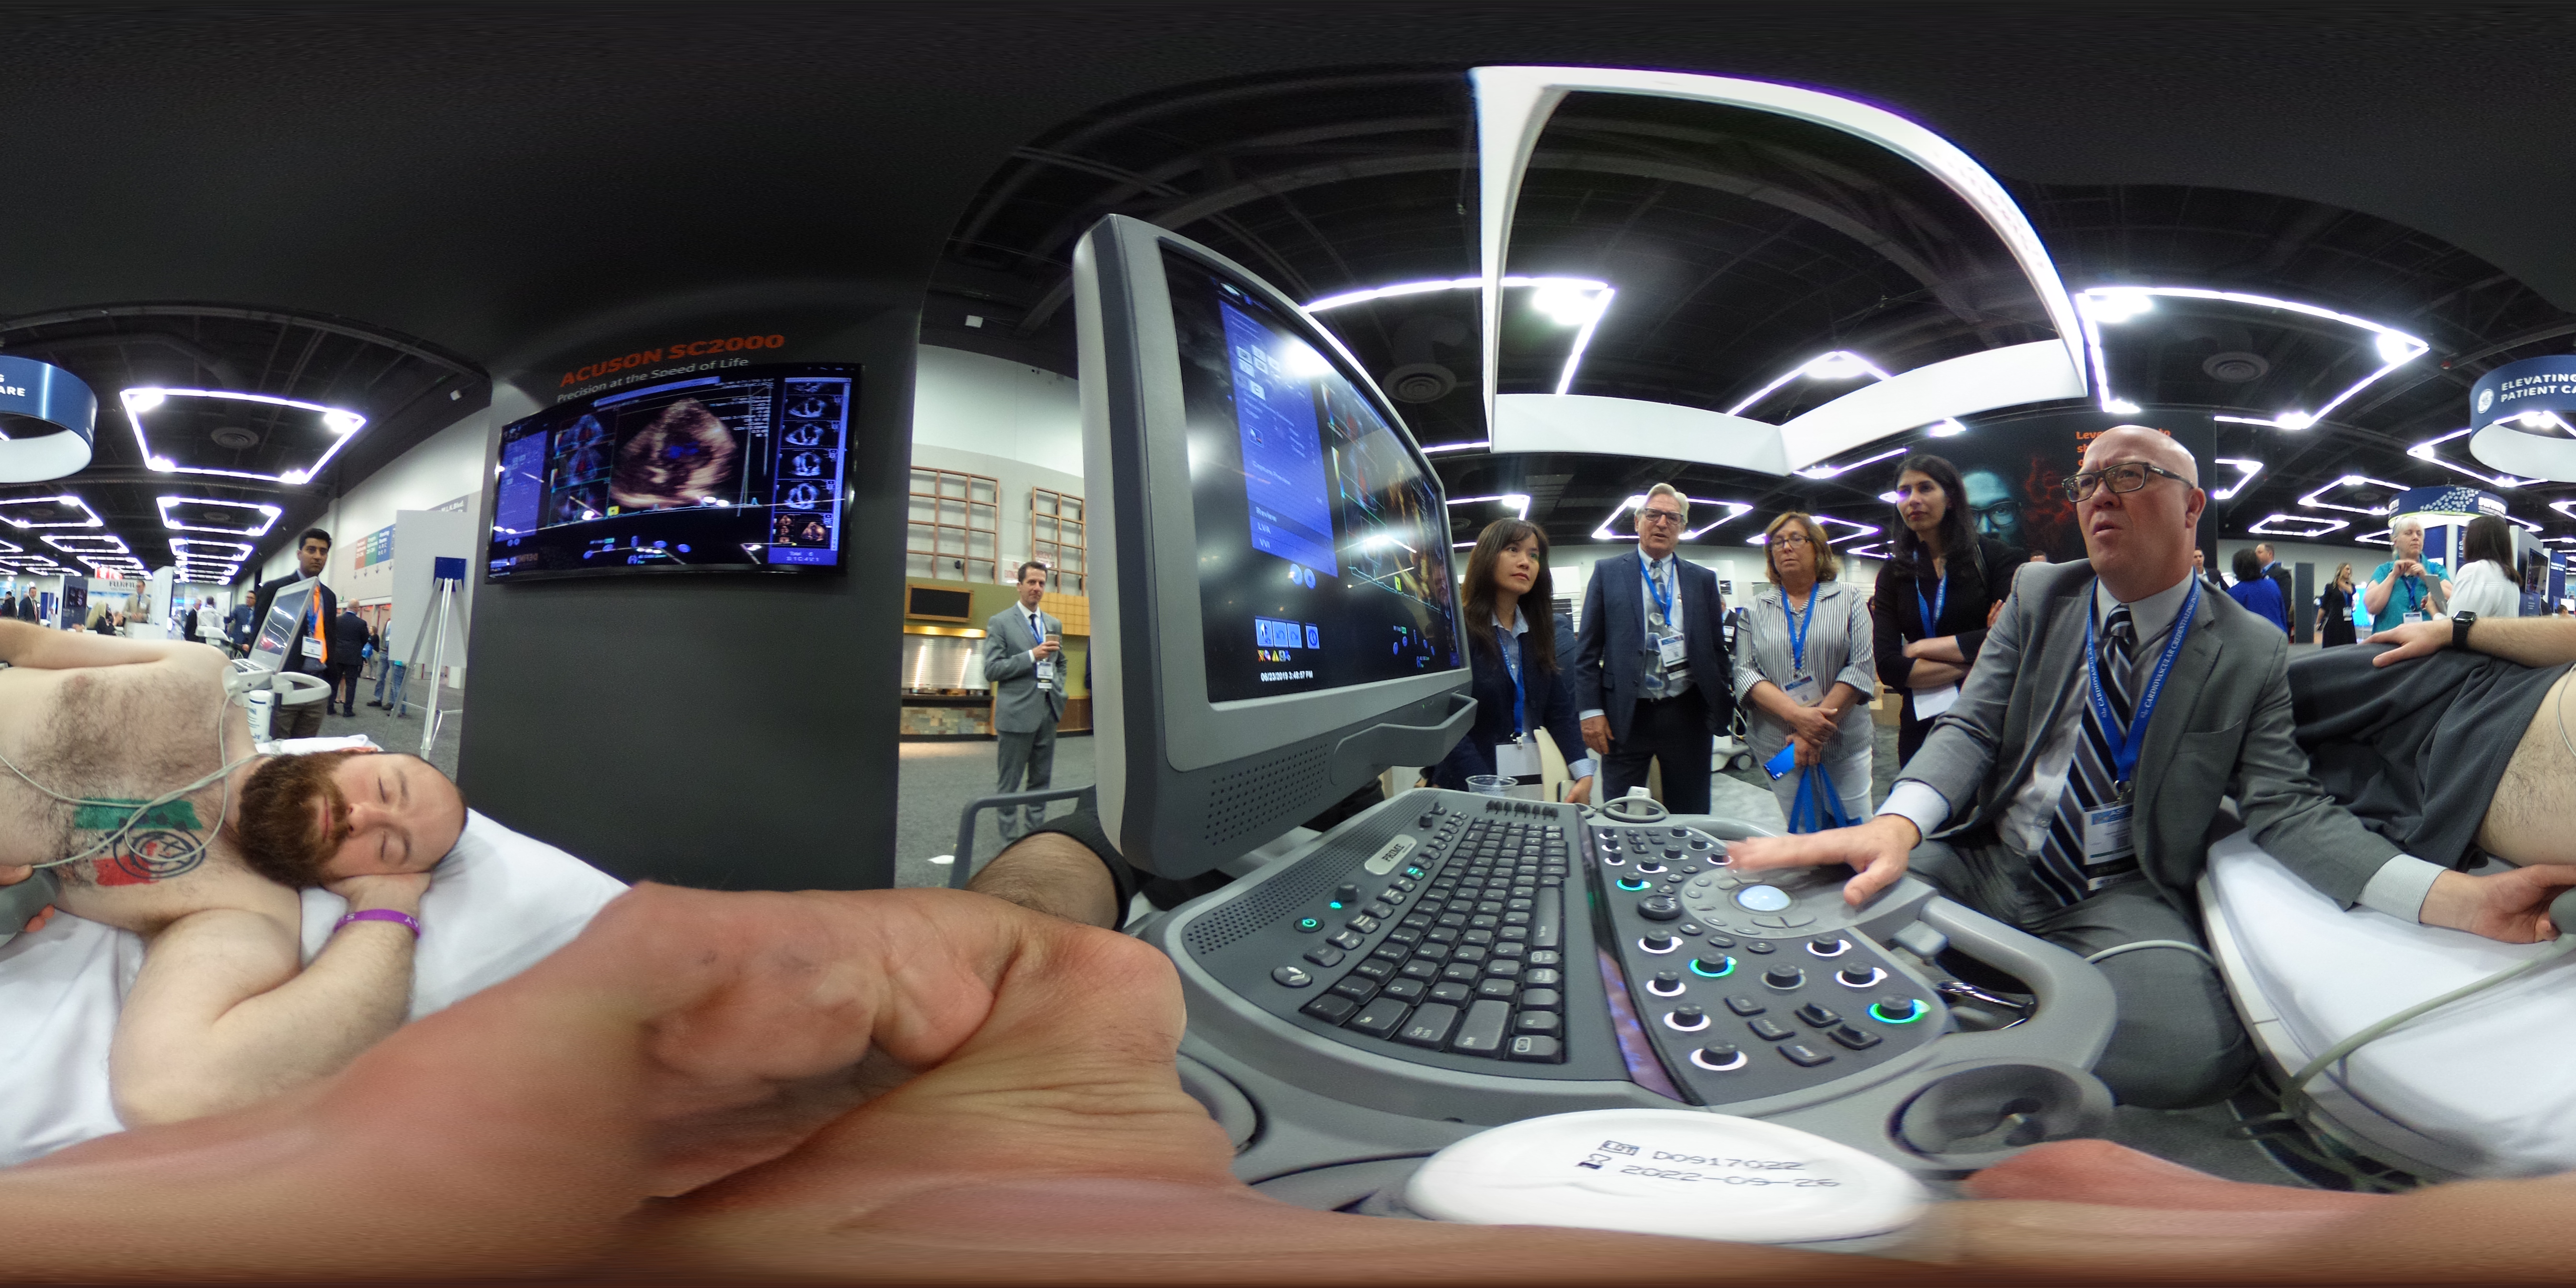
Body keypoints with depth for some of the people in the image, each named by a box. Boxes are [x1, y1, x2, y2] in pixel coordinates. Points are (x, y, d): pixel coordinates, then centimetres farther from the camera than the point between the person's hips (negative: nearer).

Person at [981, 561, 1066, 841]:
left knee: (1041, 781, 11)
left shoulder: (1054, 624, 14)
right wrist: (1032, 656, -18)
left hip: (1048, 710, 6)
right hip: (1017, 712, -5)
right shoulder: (999, 623, -3)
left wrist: (1059, 689, 9)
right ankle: (1011, 839, 8)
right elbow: (991, 670, -10)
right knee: (1010, 784, 1)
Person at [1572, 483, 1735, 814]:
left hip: (1687, 713, 2)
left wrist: (1724, 705, 1)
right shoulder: (1607, 572, 5)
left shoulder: (1703, 579, 11)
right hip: (1626, 715, -2)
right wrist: (1591, 710, -5)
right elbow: (1587, 648, 2)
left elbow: (1717, 648, 10)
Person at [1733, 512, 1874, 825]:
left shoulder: (1848, 600, 4)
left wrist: (1816, 728, -15)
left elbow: (1861, 667, -6)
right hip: (1778, 747, 1)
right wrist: (1797, 715, -18)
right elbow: (1745, 672, -2)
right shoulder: (1756, 609, 8)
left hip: (1846, 742, -1)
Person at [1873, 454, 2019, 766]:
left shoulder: (1992, 556, -3)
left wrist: (1922, 648, -10)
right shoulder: (1893, 573, 5)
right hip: (1922, 722, 2)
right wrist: (1973, 664, -14)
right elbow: (1888, 667, -7)